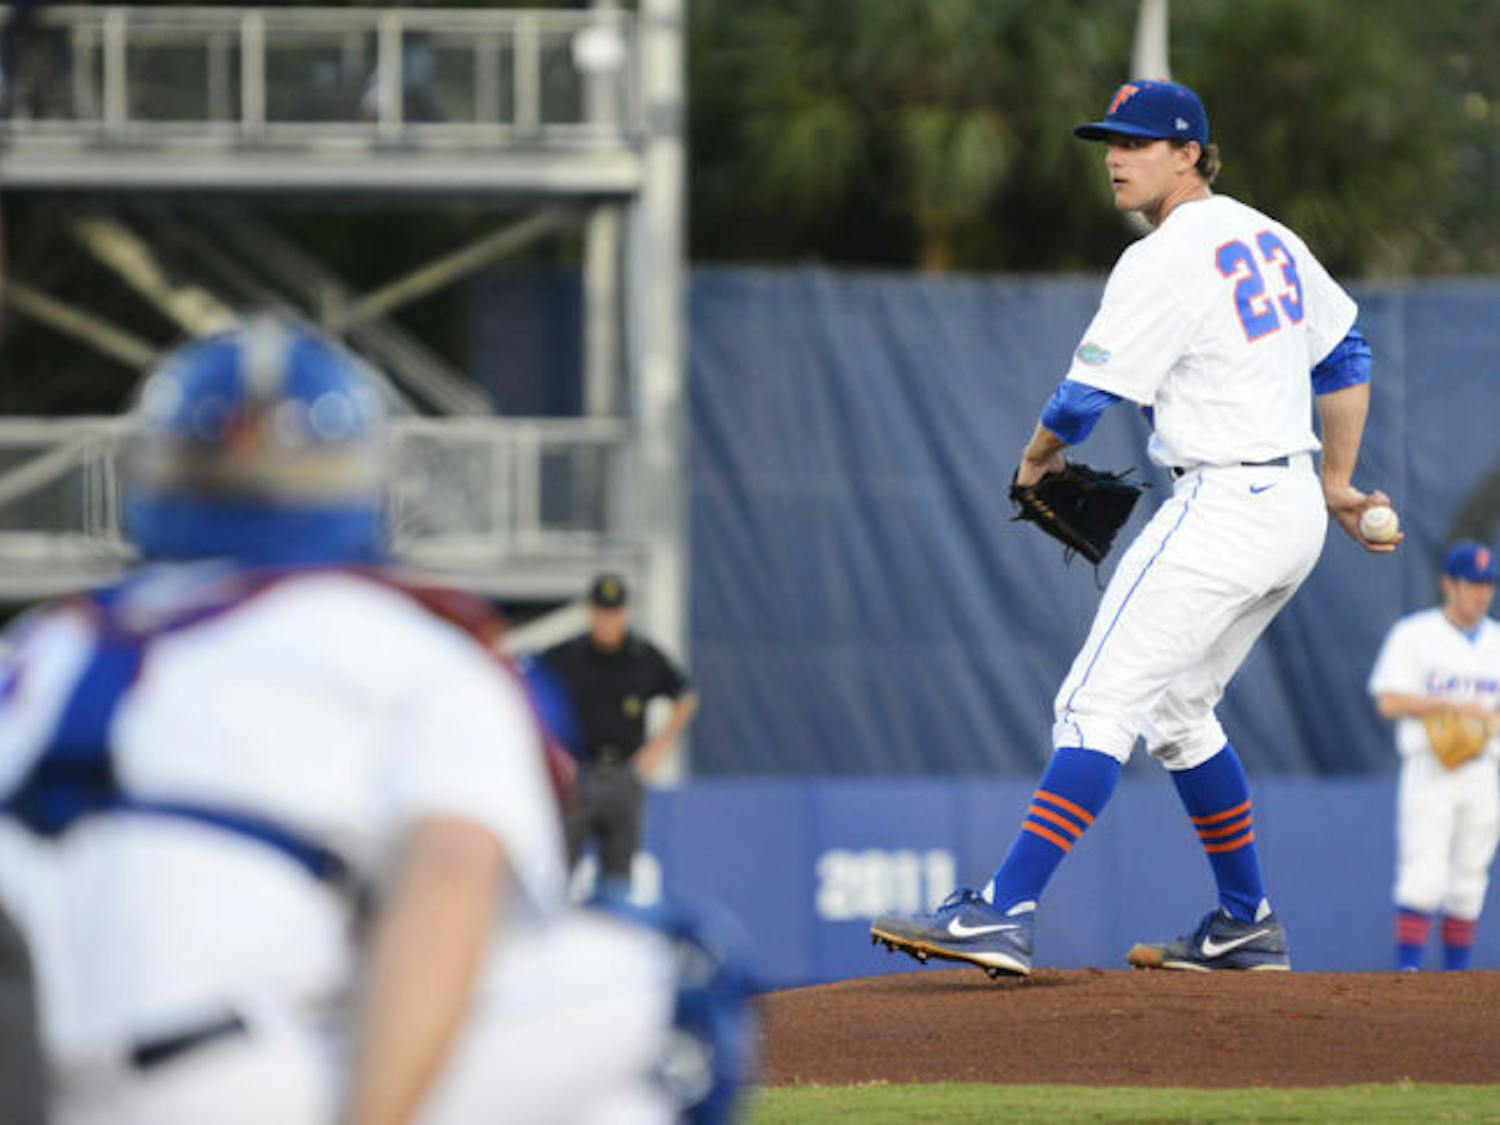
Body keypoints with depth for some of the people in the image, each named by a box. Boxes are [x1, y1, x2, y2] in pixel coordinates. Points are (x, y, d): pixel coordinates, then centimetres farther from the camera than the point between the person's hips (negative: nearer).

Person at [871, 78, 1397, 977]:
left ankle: (1004, 914, -26)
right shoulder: (1267, 238, 13)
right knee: (1175, 710, 22)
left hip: (1221, 513, -10)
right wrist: (1337, 485, 26)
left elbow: (1086, 399, -15)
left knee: (1099, 704, -15)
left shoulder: (1163, 264, -14)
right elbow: (1346, 357, 22)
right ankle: (1249, 927, 26)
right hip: (1295, 515, 10)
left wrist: (1037, 457, 5)